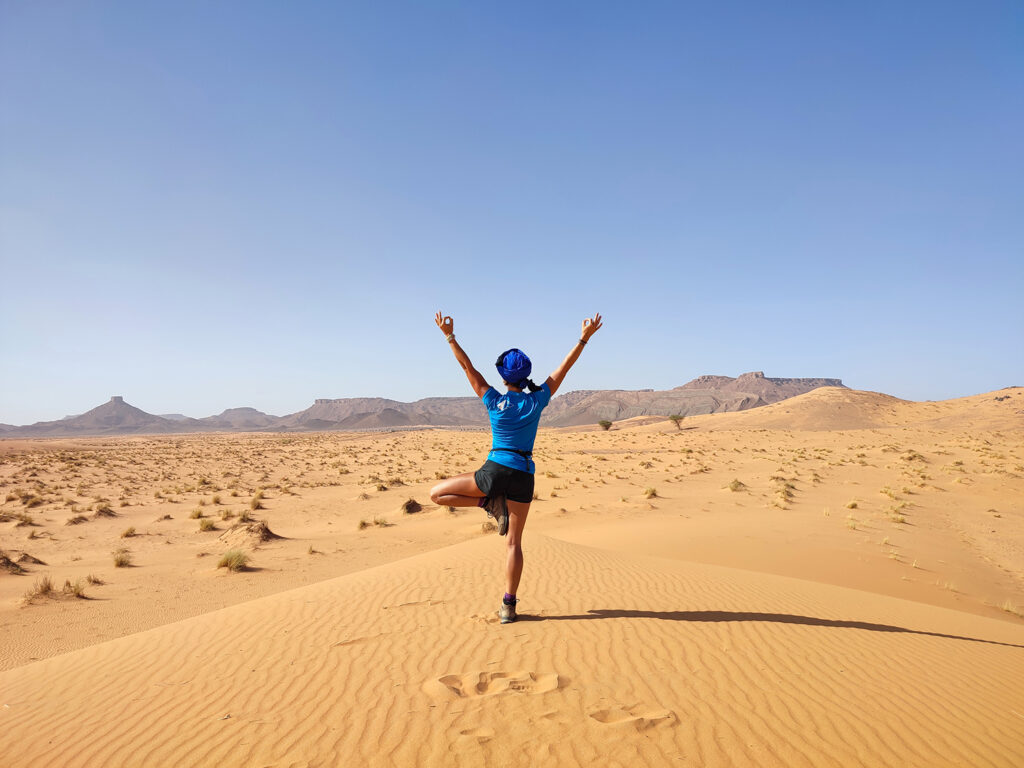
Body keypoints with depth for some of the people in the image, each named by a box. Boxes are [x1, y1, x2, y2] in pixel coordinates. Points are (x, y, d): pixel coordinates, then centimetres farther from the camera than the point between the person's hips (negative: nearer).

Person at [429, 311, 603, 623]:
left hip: (495, 471, -3)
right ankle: (508, 605, 8)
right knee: (514, 542, 11)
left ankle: (490, 503, -2)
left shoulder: (495, 402, -3)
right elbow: (563, 369, 7)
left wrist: (450, 336, 2)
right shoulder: (537, 401, 2)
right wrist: (584, 339, 11)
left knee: (436, 493, 11)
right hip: (523, 477, 3)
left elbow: (468, 367, 0)